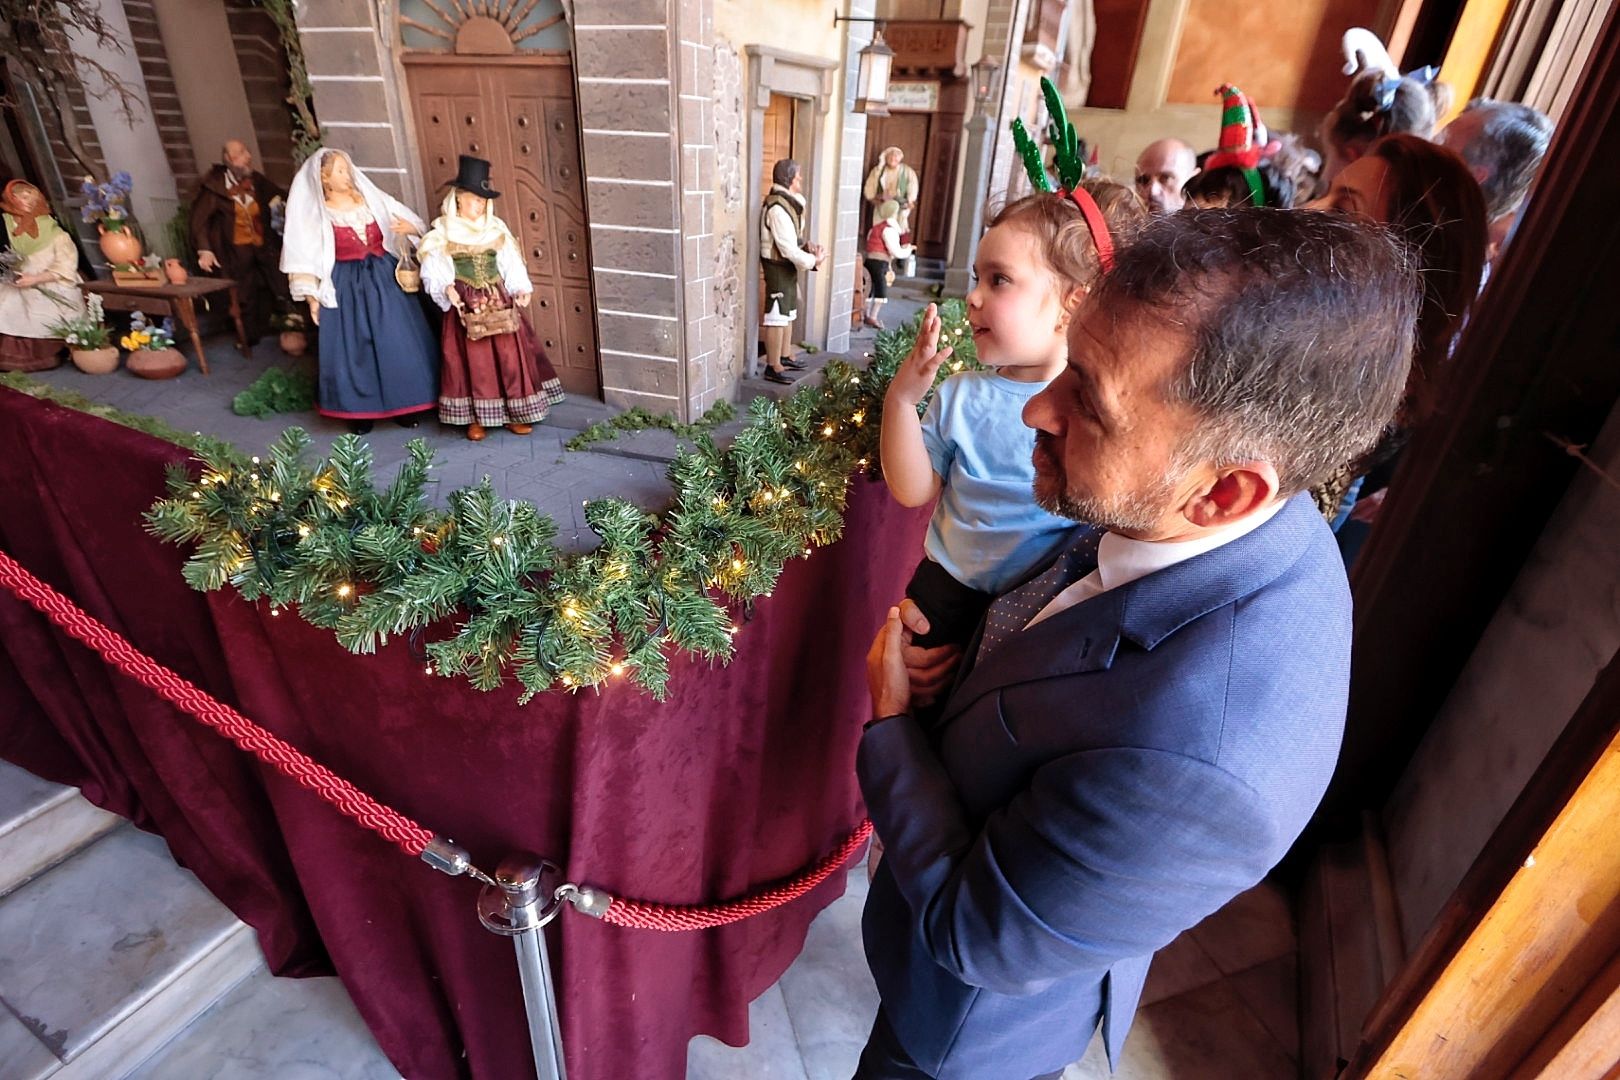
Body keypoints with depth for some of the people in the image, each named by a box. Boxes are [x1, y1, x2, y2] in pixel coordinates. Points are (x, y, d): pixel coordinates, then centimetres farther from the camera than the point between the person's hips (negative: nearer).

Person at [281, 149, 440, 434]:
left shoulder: (372, 199, 3)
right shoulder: (314, 214, -3)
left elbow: (413, 223, 7)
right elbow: (305, 258, -2)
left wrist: (409, 228, -16)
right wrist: (312, 297, -6)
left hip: (384, 279, 2)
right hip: (346, 287, -2)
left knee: (398, 344, 3)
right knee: (353, 350, 2)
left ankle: (402, 405, 16)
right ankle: (360, 411, 15)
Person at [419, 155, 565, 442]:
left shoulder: (496, 229, 5)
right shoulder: (442, 233, -3)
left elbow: (512, 265, 6)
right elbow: (434, 272, -4)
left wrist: (521, 289, -10)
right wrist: (447, 288, -23)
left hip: (499, 303, 3)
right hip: (465, 307, -2)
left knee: (510, 357, 2)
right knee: (472, 361, 2)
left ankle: (514, 413, 15)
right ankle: (475, 418, 13)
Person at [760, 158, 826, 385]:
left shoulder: (788, 202, 10)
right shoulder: (778, 207, -22)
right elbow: (788, 248, -25)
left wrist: (808, 245, 2)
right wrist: (813, 261, -15)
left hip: (787, 266, 10)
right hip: (778, 266, -10)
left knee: (788, 313, 17)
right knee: (777, 316, -6)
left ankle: (783, 358, 30)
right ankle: (773, 368, 0)